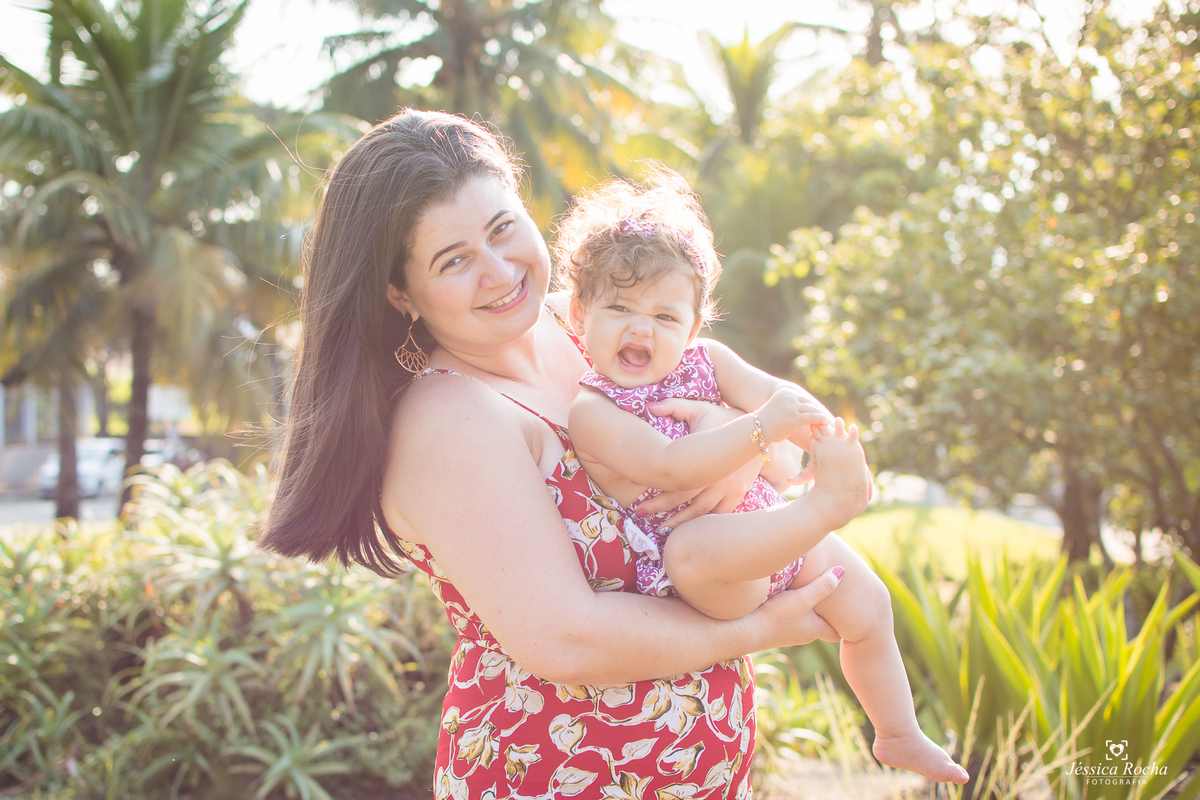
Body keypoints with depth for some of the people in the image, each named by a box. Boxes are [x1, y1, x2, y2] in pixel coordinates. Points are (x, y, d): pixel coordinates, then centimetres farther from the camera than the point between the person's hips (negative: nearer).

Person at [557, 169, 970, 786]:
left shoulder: (703, 360, 4)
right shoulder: (591, 409, -17)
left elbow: (778, 395, 1)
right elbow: (666, 466, -29)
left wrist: (826, 439, -19)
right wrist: (759, 429, -35)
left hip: (772, 533, 7)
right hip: (705, 572, -7)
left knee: (866, 604, 15)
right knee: (693, 546, -42)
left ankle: (898, 735, 35)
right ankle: (828, 504, -33)